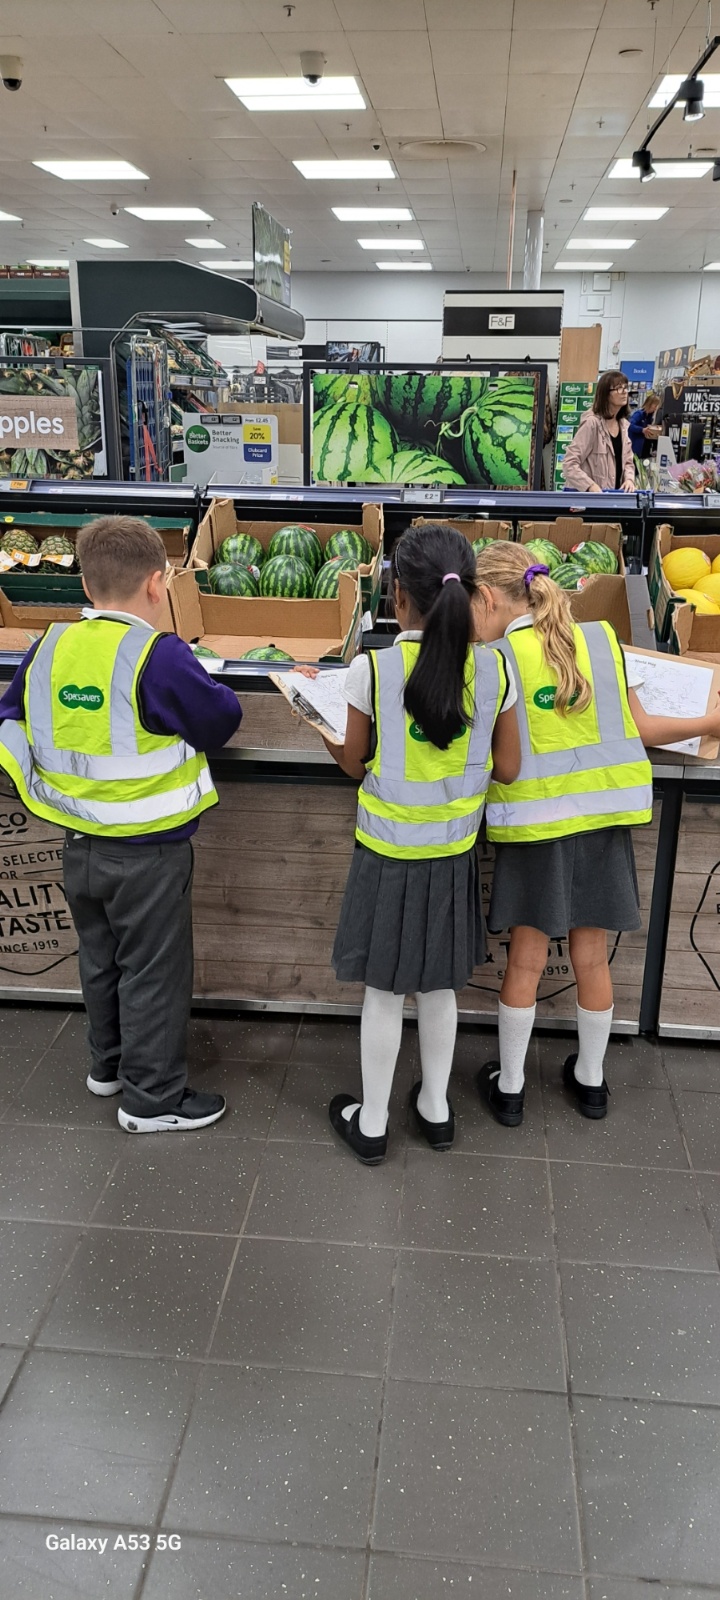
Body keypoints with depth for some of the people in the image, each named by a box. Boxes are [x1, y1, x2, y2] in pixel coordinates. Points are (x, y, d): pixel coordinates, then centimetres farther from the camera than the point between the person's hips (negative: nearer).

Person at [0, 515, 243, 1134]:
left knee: (101, 959, 24)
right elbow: (223, 719, -13)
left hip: (78, 844, 7)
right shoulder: (157, 655, -22)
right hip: (148, 851, -6)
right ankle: (153, 1097, 21)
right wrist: (195, 685, 5)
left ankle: (109, 1063, 42)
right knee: (153, 971, 9)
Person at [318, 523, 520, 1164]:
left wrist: (323, 733, 16)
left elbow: (354, 763, -5)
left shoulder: (371, 669, -17)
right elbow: (507, 769, -2)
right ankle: (436, 1107, 38)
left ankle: (372, 1123, 28)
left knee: (384, 992, 12)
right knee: (439, 987, 21)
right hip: (454, 854, 3)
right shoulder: (495, 670, -10)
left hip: (389, 854, -3)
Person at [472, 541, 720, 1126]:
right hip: (603, 820, 3)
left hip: (534, 824, -3)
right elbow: (640, 729, 4)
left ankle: (509, 1087, 25)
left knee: (526, 960, 11)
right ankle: (591, 1078, 34)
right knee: (592, 957, 16)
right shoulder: (603, 639, 0)